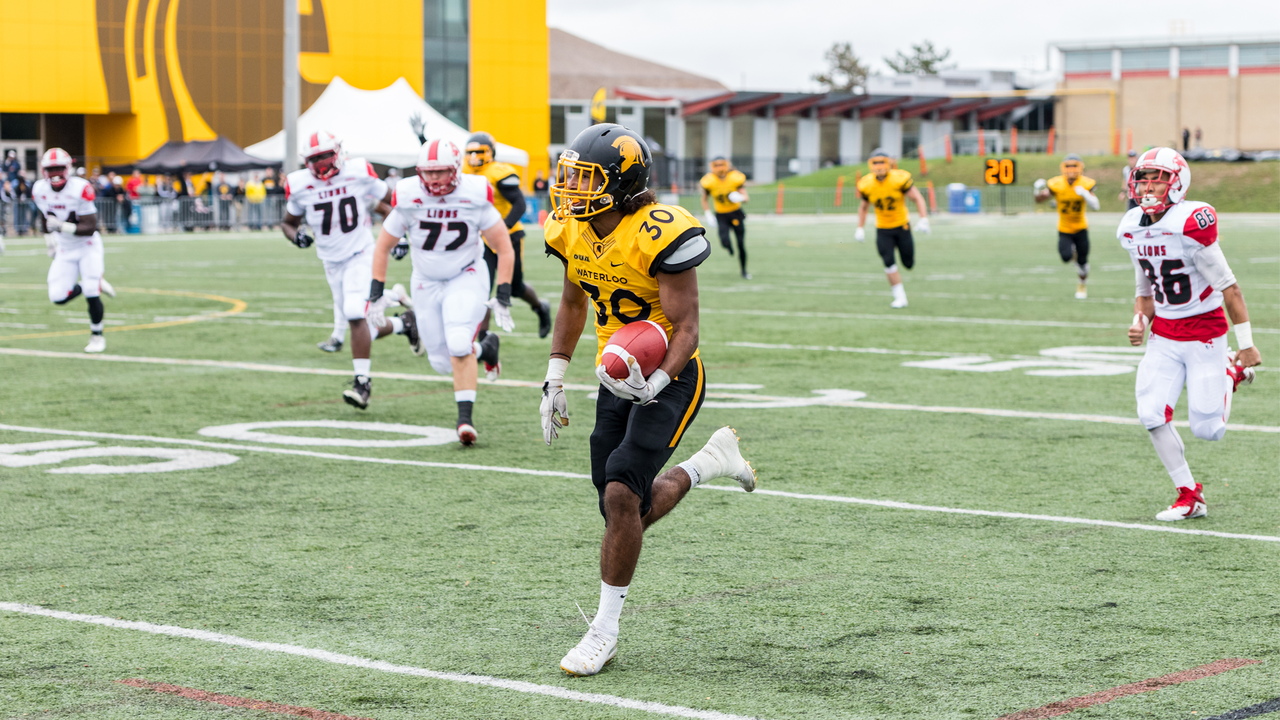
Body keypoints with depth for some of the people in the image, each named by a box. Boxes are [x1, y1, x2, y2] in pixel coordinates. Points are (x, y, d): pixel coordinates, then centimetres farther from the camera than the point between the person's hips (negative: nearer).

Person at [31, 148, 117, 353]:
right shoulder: (40, 190, -8)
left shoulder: (80, 189, -24)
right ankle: (95, 284, 20)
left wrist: (63, 227, -36)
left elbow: (90, 227, -25)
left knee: (91, 294, -13)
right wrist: (48, 239, 15)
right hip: (65, 250, 5)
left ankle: (97, 336, 11)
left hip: (88, 246, -5)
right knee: (58, 297, -6)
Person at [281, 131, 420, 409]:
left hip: (361, 254, -3)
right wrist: (296, 235, -15)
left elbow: (389, 199, 5)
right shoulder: (300, 185, -6)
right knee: (366, 329, 6)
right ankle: (403, 323, 37)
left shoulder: (359, 173, -11)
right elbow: (288, 222, 8)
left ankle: (362, 381, -15)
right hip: (332, 263, 3)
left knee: (356, 314, -23)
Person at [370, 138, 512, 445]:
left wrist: (503, 298, -14)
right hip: (427, 284, 3)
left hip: (466, 278, -3)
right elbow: (383, 248, 0)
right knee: (443, 363, 4)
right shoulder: (408, 199, -16)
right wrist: (376, 293, -4)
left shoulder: (475, 197, -18)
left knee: (458, 346, -24)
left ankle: (465, 419, -16)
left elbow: (505, 249, -9)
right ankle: (485, 347, 35)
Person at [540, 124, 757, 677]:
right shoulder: (573, 231, -2)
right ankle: (709, 461, 35)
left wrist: (656, 383, -37)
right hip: (618, 378, 7)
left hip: (668, 378, -7)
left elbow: (687, 330, -21)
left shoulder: (661, 235, -24)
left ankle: (605, 629, -7)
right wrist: (554, 380, 13)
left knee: (621, 496, -19)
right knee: (625, 513, 8)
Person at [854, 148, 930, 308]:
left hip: (902, 226, -1)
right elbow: (863, 207, 8)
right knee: (889, 263, -13)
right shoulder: (867, 185, -9)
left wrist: (923, 219, -22)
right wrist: (860, 228, 1)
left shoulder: (899, 179, -18)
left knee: (908, 263, 5)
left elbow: (918, 198, -11)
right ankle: (900, 297, -3)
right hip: (883, 230, 1)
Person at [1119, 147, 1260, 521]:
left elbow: (1228, 287, -17)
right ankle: (1189, 496, 5)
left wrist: (1247, 345, -15)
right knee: (1152, 414, -11)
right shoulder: (1132, 229, 1)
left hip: (1205, 333, -6)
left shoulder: (1191, 224, -22)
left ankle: (1231, 372, 27)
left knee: (1207, 429, -4)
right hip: (1164, 337, 6)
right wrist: (1140, 322, -6)